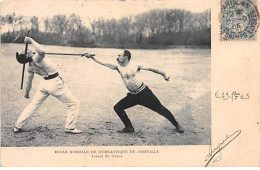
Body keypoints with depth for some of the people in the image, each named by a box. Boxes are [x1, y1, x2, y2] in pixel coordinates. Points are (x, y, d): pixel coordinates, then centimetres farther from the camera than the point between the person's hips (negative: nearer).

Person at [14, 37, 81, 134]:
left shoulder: (30, 67, 0)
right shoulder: (36, 58, -23)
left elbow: (29, 82, 9)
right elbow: (42, 52, -47)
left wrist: (26, 94, 26)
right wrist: (31, 41, -34)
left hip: (44, 83, 7)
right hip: (55, 84, -7)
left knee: (33, 105, 20)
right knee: (74, 104, 6)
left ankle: (17, 126, 19)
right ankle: (70, 128, 9)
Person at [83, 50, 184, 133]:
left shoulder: (135, 66, -9)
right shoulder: (118, 67, 1)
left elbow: (150, 69, -4)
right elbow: (104, 63, -1)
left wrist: (164, 74, -10)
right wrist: (91, 57, -7)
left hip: (144, 92, -5)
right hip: (132, 96, 5)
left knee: (160, 109, -5)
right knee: (117, 108, -1)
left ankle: (177, 125, 10)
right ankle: (129, 127, 11)